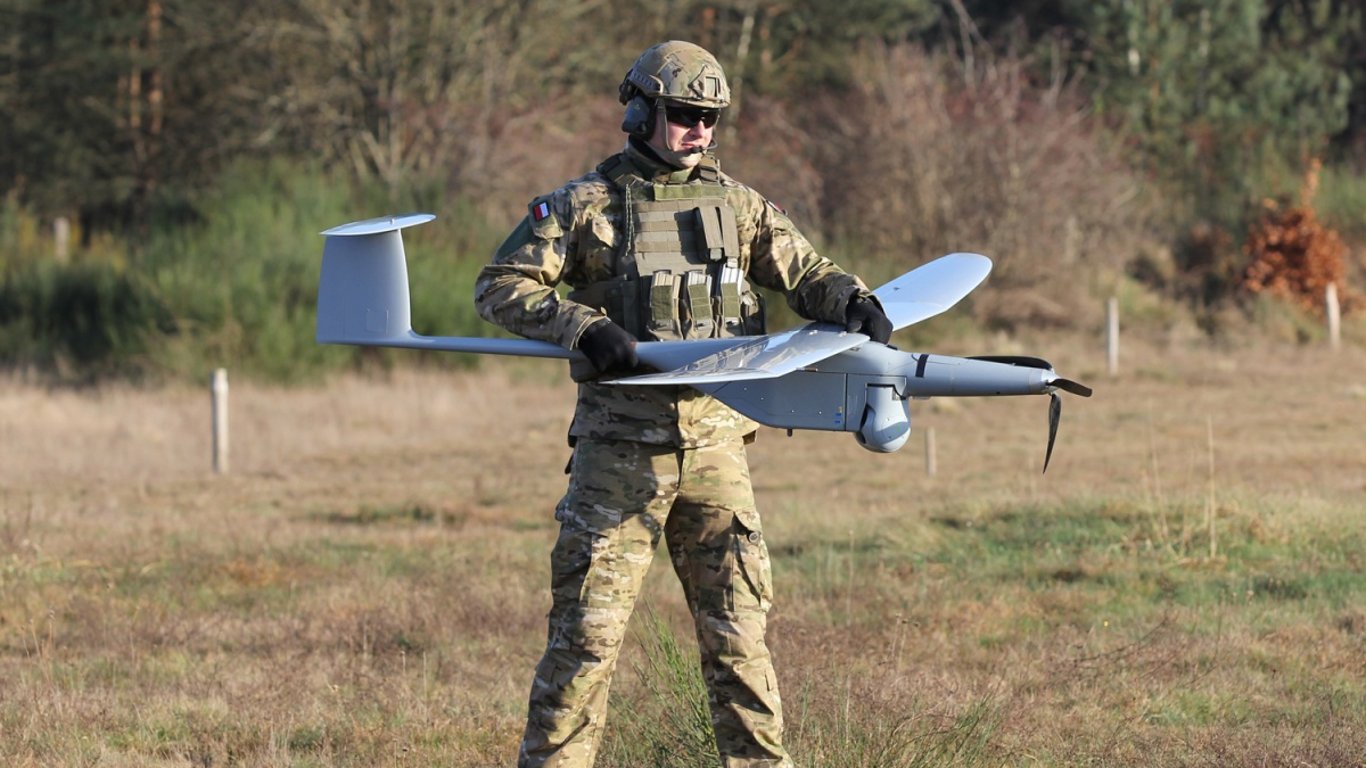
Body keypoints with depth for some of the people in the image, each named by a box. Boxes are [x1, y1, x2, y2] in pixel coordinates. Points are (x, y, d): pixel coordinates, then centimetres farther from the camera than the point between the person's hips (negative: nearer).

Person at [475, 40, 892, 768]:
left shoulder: (735, 204, 10)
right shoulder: (587, 205, 0)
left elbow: (803, 271, 12)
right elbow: (500, 286, -4)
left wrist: (852, 300, -10)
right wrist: (580, 326, -19)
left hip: (713, 442, 3)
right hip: (618, 452, -3)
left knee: (736, 624, 4)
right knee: (588, 625, -2)